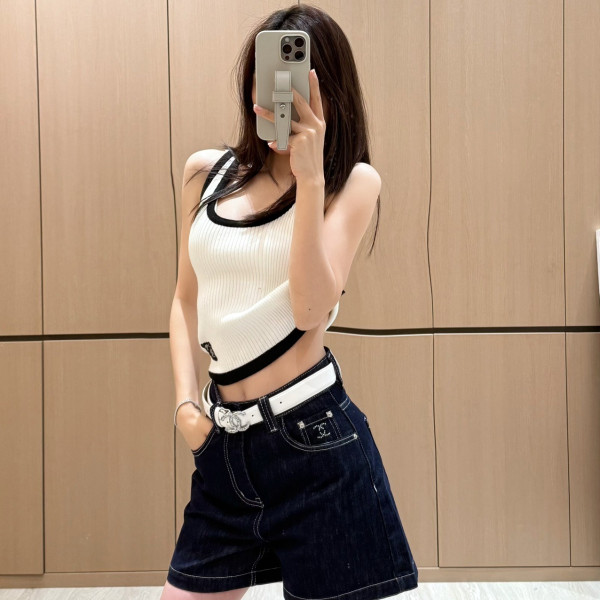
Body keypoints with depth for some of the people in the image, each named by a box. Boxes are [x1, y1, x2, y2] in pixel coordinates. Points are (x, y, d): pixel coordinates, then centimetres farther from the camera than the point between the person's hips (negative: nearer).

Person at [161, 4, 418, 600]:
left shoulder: (353, 181, -3)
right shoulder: (207, 171, 9)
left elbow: (310, 309, -15)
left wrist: (310, 176, -20)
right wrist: (185, 402, 5)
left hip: (312, 433, -4)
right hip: (224, 439, 5)